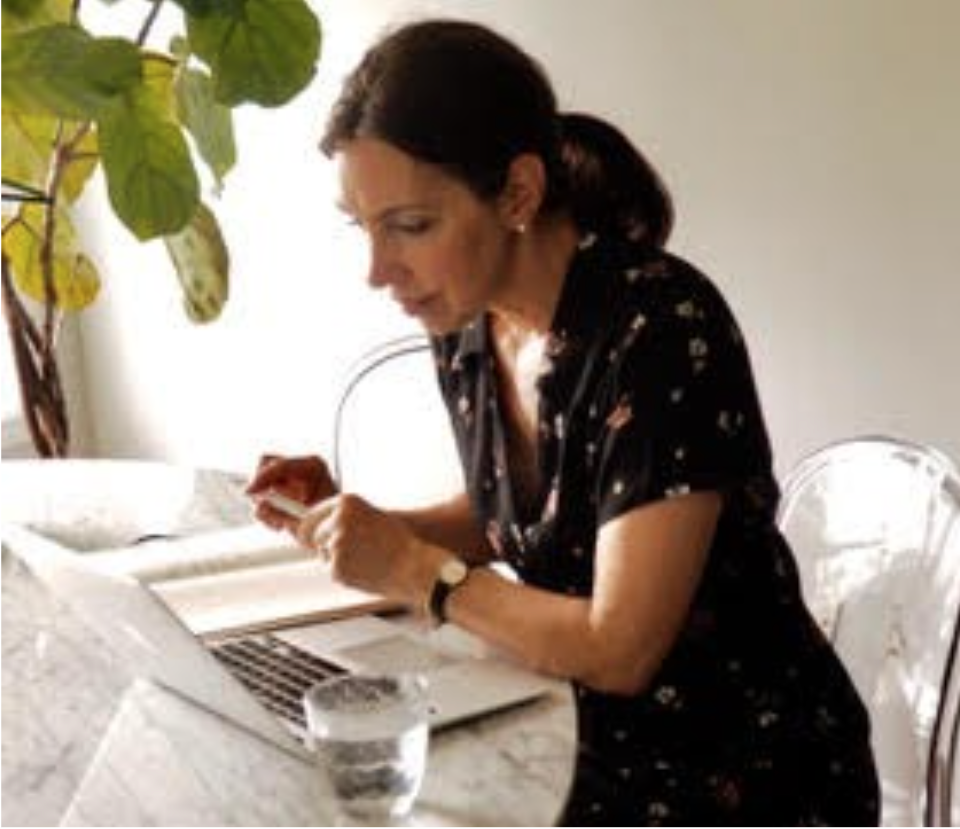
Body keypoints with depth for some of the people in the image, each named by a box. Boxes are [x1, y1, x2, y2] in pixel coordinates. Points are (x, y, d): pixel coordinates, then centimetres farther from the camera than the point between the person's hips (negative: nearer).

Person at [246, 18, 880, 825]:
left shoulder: (663, 331, -26)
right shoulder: (465, 322, -4)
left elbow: (619, 651, -23)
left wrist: (412, 571, -17)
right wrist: (352, 522, -2)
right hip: (592, 735, 6)